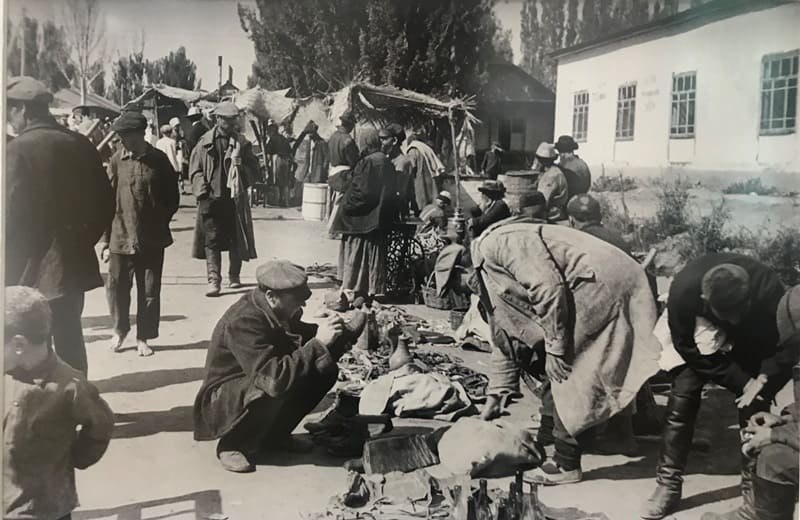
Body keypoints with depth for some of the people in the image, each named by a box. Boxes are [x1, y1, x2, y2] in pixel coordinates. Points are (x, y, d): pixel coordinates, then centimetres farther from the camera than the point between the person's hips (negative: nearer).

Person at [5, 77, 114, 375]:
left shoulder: (18, 150, -14)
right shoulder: (80, 145, 3)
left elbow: (11, 217, -15)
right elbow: (105, 203, 7)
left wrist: (10, 272, -4)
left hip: (31, 271, -6)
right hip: (73, 262, 6)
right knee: (69, 337, 17)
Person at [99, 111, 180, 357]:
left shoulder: (158, 160, -2)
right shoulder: (117, 160, -2)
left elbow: (173, 197, 7)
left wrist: (161, 222, 1)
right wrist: (104, 237, -2)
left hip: (152, 239, 0)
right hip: (121, 236, 0)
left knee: (150, 290, 7)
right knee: (117, 287, 6)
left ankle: (143, 337, 21)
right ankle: (120, 330, 29)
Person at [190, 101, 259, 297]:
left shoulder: (242, 142, 6)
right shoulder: (205, 142, 5)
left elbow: (254, 170, 5)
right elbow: (195, 168, 6)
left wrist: (240, 166, -14)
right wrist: (202, 190, -7)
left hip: (235, 198, 1)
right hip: (211, 198, -1)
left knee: (236, 239, 9)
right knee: (211, 240, -5)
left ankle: (234, 276, 25)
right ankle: (214, 280, -5)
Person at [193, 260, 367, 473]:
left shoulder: (278, 312, -8)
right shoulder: (243, 322, -32)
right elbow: (275, 379, -41)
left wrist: (341, 334, -10)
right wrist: (318, 343, -35)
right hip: (222, 403, -8)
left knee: (325, 370, -5)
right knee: (276, 389, -37)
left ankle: (275, 435, 8)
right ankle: (232, 444, -10)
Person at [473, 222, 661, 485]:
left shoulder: (495, 243, -10)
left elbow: (549, 288, -20)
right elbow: (505, 336, 24)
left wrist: (554, 348, -13)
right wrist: (494, 396, 26)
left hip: (602, 283, -10)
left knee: (564, 371, -5)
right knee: (553, 371, 15)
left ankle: (566, 465, 4)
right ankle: (544, 441, 28)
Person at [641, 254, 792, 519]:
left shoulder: (768, 288, -38)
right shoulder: (683, 289, -39)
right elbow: (687, 346, -24)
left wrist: (764, 379, -32)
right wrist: (741, 382, -25)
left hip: (750, 344, 1)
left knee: (753, 407, -7)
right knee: (681, 402, -10)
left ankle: (753, 487, 8)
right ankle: (668, 485, -3)